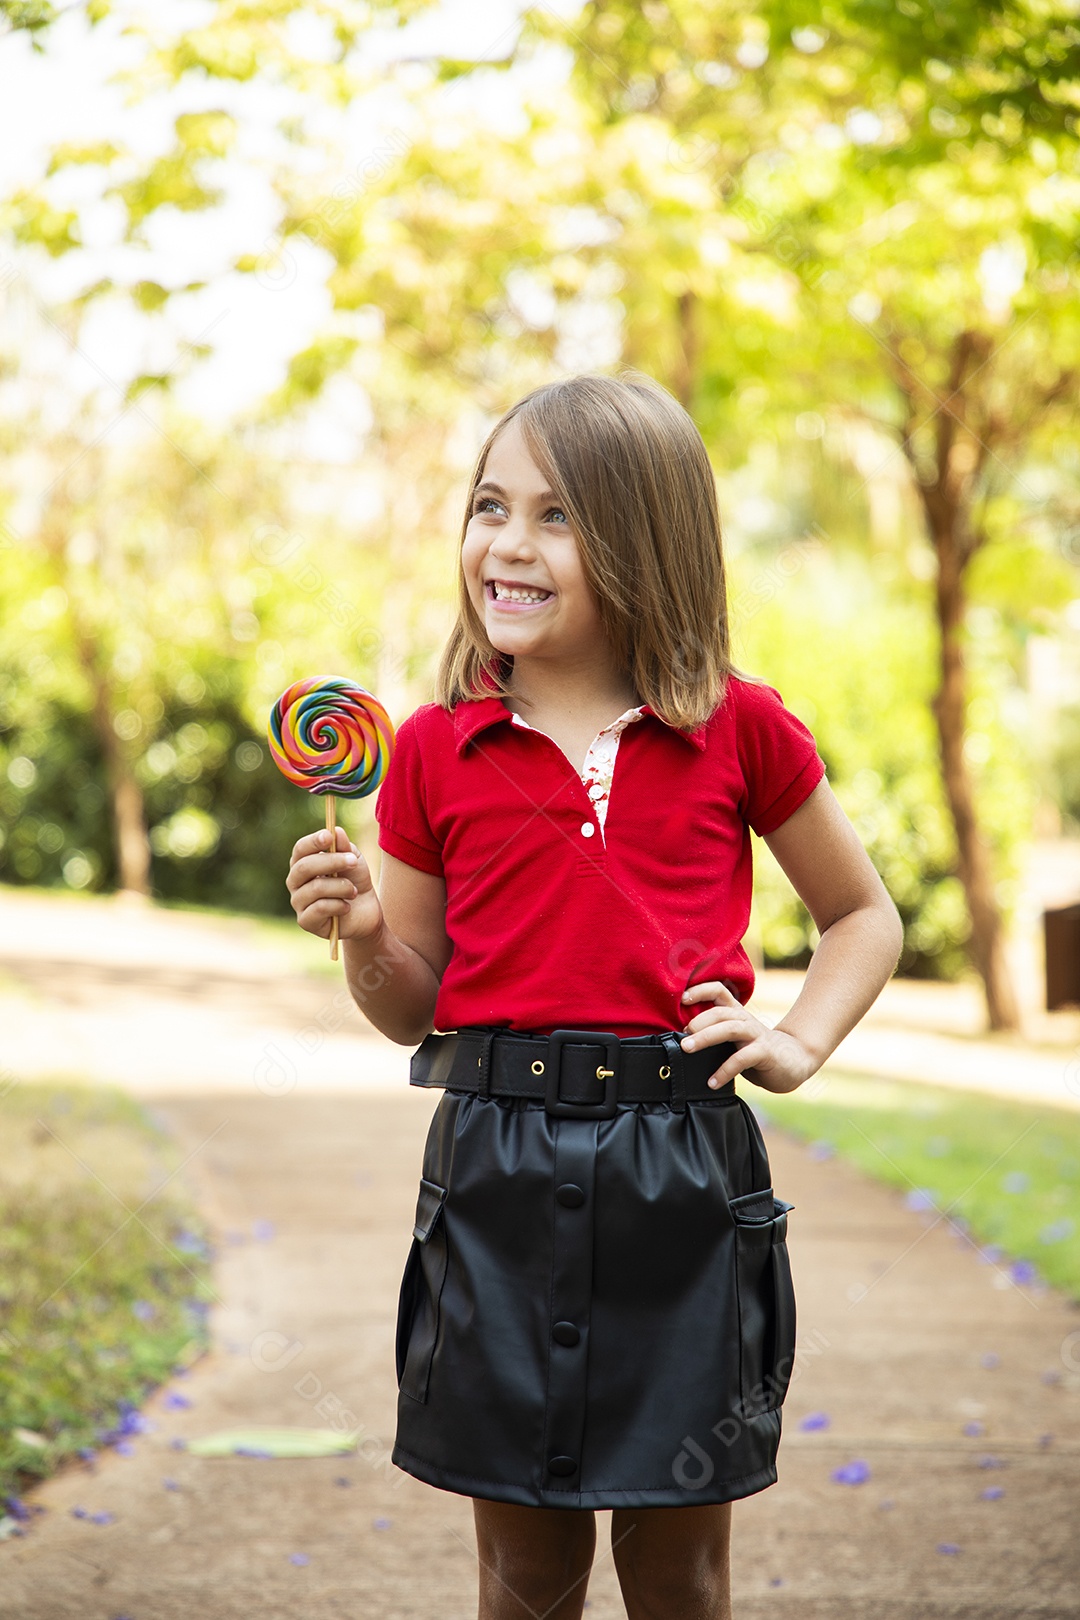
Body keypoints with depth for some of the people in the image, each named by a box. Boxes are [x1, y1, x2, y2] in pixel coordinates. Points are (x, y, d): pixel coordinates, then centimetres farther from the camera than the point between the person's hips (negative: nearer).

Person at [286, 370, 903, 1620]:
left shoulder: (739, 731, 1)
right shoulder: (438, 750, 3)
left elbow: (862, 916, 15)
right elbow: (413, 1009, 10)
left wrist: (799, 1042, 0)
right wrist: (361, 934, -9)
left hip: (683, 1170, -1)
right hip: (497, 1162, 1)